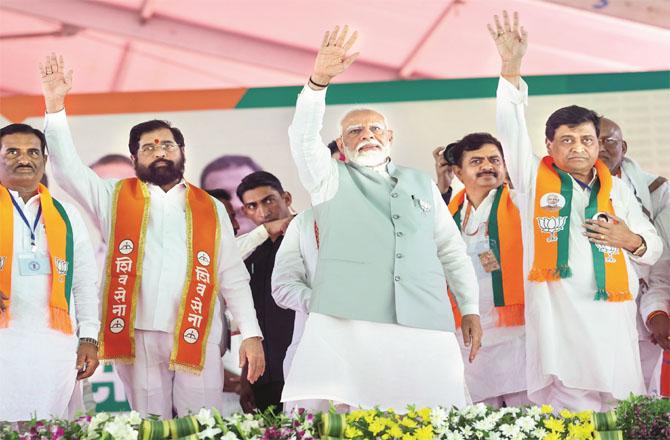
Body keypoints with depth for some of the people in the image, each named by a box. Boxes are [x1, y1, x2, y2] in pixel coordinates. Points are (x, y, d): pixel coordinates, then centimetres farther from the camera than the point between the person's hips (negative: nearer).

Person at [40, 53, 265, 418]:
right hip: (137, 337, 0)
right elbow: (68, 168, 1)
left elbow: (233, 278, 9)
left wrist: (250, 334, -1)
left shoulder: (211, 209, 12)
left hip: (198, 337, 0)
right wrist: (55, 106, -9)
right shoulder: (116, 199, 12)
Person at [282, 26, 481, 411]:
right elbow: (304, 137, -3)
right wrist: (319, 82, -20)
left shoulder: (422, 184, 25)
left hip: (425, 325, 3)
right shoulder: (331, 180, 15)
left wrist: (470, 308, 13)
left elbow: (452, 250, 24)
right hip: (347, 322, -3)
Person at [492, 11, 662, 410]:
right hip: (557, 316, -3)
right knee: (569, 409, -10)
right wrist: (512, 67, -12)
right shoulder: (534, 180, 10)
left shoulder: (616, 189, 17)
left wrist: (632, 241, -2)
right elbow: (511, 127, -2)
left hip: (613, 316, 3)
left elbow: (653, 247, 22)